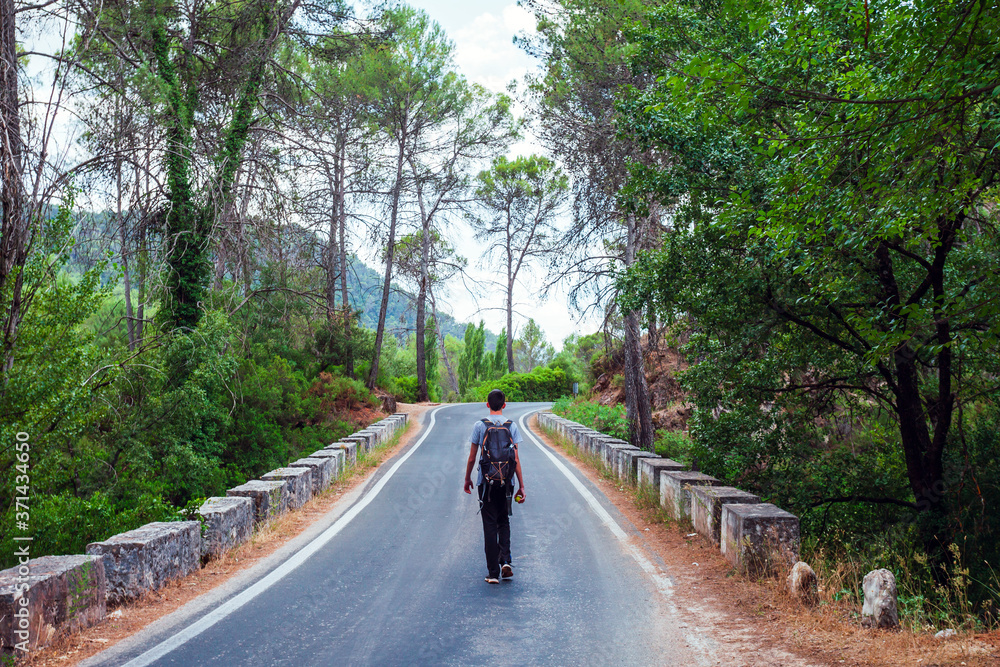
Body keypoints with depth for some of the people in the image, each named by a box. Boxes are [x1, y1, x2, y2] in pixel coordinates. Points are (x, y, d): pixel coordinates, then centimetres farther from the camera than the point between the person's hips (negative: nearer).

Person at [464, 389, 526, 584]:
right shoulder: (511, 426, 1)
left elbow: (472, 457, 1)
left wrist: (467, 478, 16)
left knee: (490, 526, 4)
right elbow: (516, 459, -1)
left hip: (486, 482, -1)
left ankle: (493, 572, 4)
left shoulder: (480, 426, -2)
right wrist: (521, 486, 3)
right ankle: (505, 561, 2)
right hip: (506, 482, 1)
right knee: (504, 522, 18)